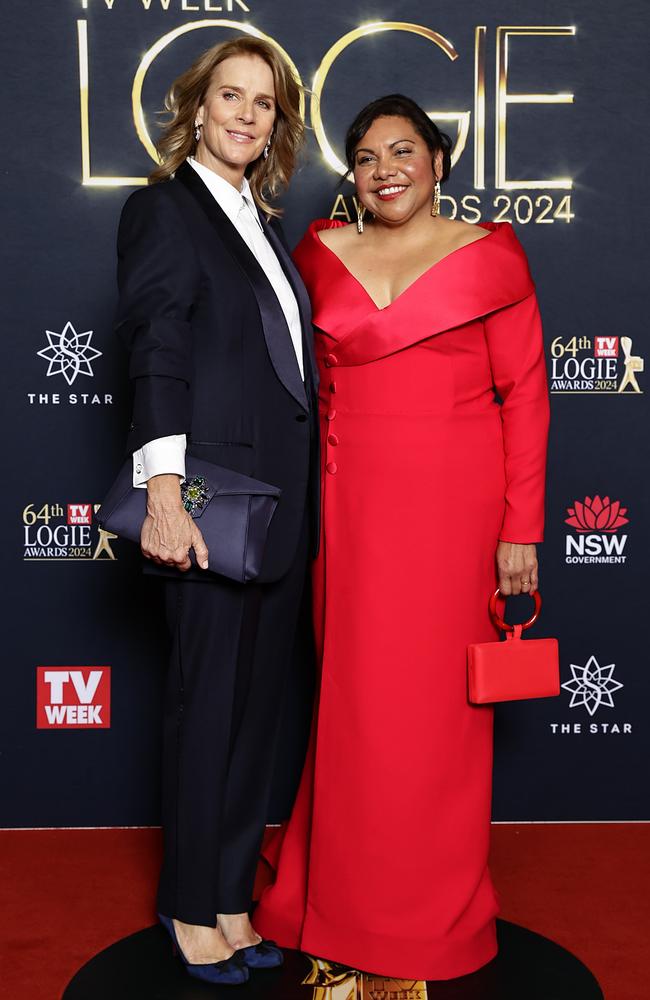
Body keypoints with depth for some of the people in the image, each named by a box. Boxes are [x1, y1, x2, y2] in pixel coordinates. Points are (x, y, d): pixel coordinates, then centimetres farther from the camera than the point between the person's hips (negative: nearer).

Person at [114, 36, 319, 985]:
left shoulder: (263, 222, 18)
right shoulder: (163, 208, -3)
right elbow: (156, 357, -13)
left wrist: (304, 498, 13)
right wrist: (163, 494, -21)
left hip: (283, 497, 7)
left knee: (258, 700, 12)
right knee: (209, 700, 3)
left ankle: (233, 896, 26)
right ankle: (194, 907, 21)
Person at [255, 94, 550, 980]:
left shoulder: (488, 256, 2)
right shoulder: (321, 255, 10)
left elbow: (525, 394, -1)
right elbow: (304, 383, 13)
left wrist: (521, 528, -6)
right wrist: (307, 500, 4)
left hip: (454, 505, -2)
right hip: (349, 505, 2)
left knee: (437, 705, 3)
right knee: (354, 701, 7)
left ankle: (437, 921, 23)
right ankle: (348, 901, 26)